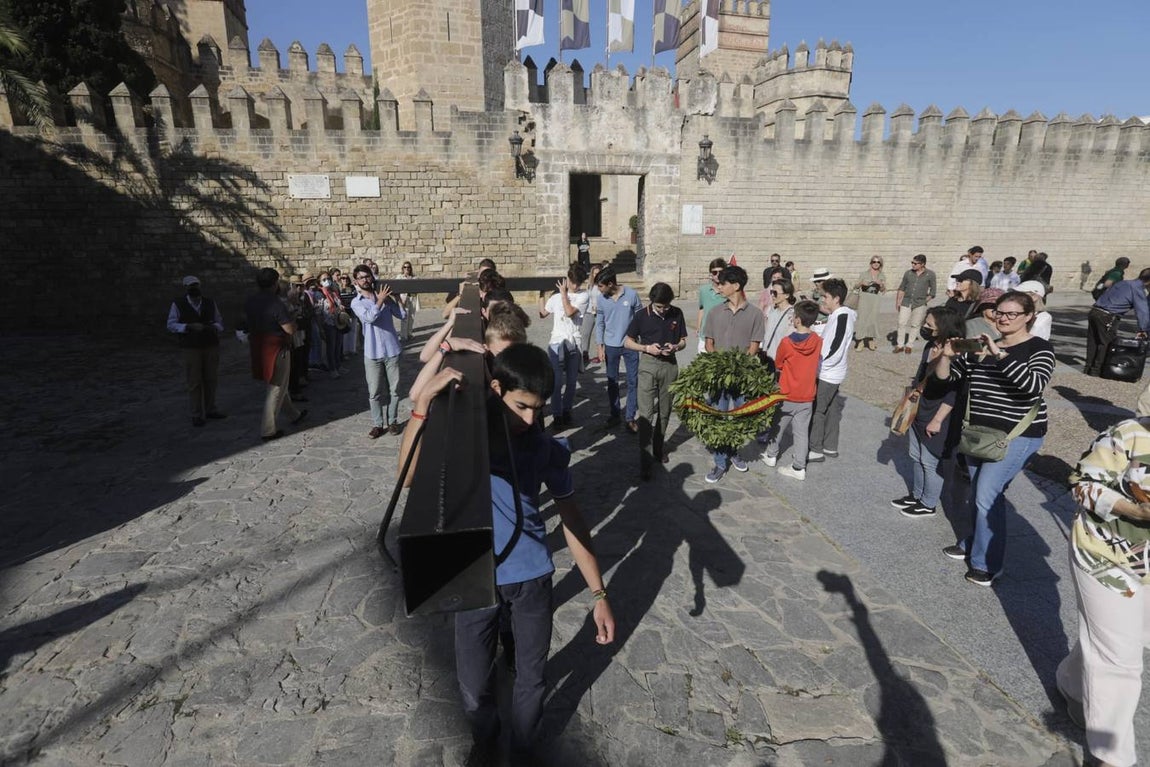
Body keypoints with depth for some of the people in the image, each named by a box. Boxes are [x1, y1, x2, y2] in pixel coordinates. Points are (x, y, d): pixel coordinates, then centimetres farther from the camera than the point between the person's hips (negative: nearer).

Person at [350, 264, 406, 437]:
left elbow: (402, 315, -5)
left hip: (392, 350, 1)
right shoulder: (356, 303, 1)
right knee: (374, 392, 4)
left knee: (394, 389, 8)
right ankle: (378, 424, 16)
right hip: (372, 353, -1)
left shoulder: (384, 297, 4)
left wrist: (394, 297, -11)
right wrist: (380, 300, -14)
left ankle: (392, 421, 22)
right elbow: (369, 317, -18)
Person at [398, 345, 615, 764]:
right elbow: (408, 475, -30)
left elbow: (572, 520, -3)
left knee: (531, 680, 17)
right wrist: (424, 400, -41)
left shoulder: (549, 449, -10)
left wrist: (599, 594, -4)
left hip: (532, 577, 1)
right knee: (474, 687, 12)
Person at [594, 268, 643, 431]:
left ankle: (630, 418, 12)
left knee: (632, 381, 2)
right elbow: (599, 323, 4)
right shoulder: (602, 299, -4)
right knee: (612, 381, 11)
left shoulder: (631, 294, -11)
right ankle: (614, 415, 25)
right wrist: (600, 345, -1)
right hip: (611, 346, 2)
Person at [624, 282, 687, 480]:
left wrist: (675, 347, -14)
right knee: (646, 413, -8)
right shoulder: (642, 316, -6)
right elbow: (627, 341, 1)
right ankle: (646, 461, -5)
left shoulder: (677, 314, 1)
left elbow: (683, 341, 9)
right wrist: (647, 348, -15)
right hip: (648, 365, -3)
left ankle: (659, 447, 33)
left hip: (670, 365, 3)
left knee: (664, 412, 13)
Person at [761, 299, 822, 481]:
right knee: (802, 432, 8)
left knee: (778, 426, 17)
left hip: (787, 395, -2)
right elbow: (814, 365, 8)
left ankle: (771, 455, 33)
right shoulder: (818, 342, -7)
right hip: (807, 396, 3)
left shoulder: (786, 342, -18)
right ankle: (799, 467, 10)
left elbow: (778, 366, -2)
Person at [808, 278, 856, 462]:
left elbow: (835, 351, -25)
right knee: (831, 409, 16)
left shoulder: (843, 317, -21)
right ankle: (830, 447, 27)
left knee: (816, 411, 0)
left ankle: (816, 450, 9)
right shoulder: (838, 315, 6)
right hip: (832, 373, 9)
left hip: (828, 374, -9)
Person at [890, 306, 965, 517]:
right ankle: (916, 495, 36)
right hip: (918, 413, 8)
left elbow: (954, 393, -23)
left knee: (931, 462, 7)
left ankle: (928, 504, 24)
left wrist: (937, 420, -21)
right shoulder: (930, 347, 2)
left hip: (937, 418, -8)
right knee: (916, 457, 19)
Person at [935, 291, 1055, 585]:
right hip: (978, 432, 6)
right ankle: (974, 544, 35)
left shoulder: (1039, 348, -9)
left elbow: (1035, 385, -27)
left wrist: (1000, 355, -32)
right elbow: (944, 376, 3)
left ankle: (988, 563, 8)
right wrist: (946, 355, -17)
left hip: (1017, 435, -5)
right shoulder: (980, 345, 5)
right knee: (977, 493, 15)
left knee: (987, 495, -8)